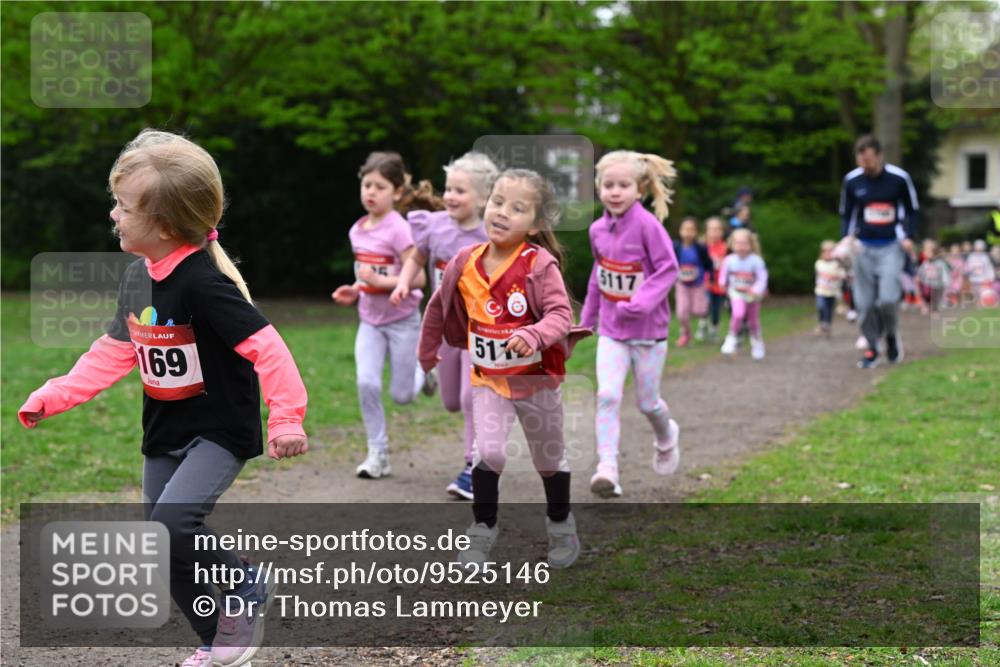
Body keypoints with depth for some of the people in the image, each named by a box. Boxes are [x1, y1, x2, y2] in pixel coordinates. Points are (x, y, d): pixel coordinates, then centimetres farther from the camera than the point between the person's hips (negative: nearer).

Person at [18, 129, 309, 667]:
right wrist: (54, 397, 9)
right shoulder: (137, 278, 3)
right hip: (164, 432, 8)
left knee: (172, 523, -27)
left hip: (220, 431, -8)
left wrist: (286, 417, -31)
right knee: (167, 555, 10)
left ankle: (248, 586, -1)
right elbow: (114, 352, 13)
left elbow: (264, 346, -26)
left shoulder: (202, 282, -24)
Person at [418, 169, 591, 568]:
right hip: (489, 381, 2)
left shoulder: (540, 265, -21)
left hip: (538, 381, -1)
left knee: (549, 459, 16)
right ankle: (483, 528, 3)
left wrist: (534, 335, -47)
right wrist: (427, 355, 17)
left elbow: (561, 315, -27)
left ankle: (560, 525, 40)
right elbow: (438, 307, 8)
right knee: (488, 452, -16)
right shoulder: (465, 264, -9)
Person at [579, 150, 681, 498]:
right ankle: (607, 468, -15)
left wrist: (642, 302, -29)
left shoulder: (648, 225, -18)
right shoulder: (598, 229, 0)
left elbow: (668, 269, -18)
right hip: (611, 330, 3)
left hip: (648, 330, -3)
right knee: (607, 395, -14)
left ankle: (666, 437, 43)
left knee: (647, 401, 10)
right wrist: (588, 314, 21)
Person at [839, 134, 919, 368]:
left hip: (891, 246, -2)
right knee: (864, 303, 0)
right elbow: (846, 214, 11)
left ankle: (892, 336, 14)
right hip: (863, 247, 2)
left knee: (888, 299, -14)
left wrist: (909, 237, -6)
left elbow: (912, 209, 6)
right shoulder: (852, 180, -2)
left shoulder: (899, 178, -7)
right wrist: (846, 238, -5)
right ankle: (872, 350, 13)